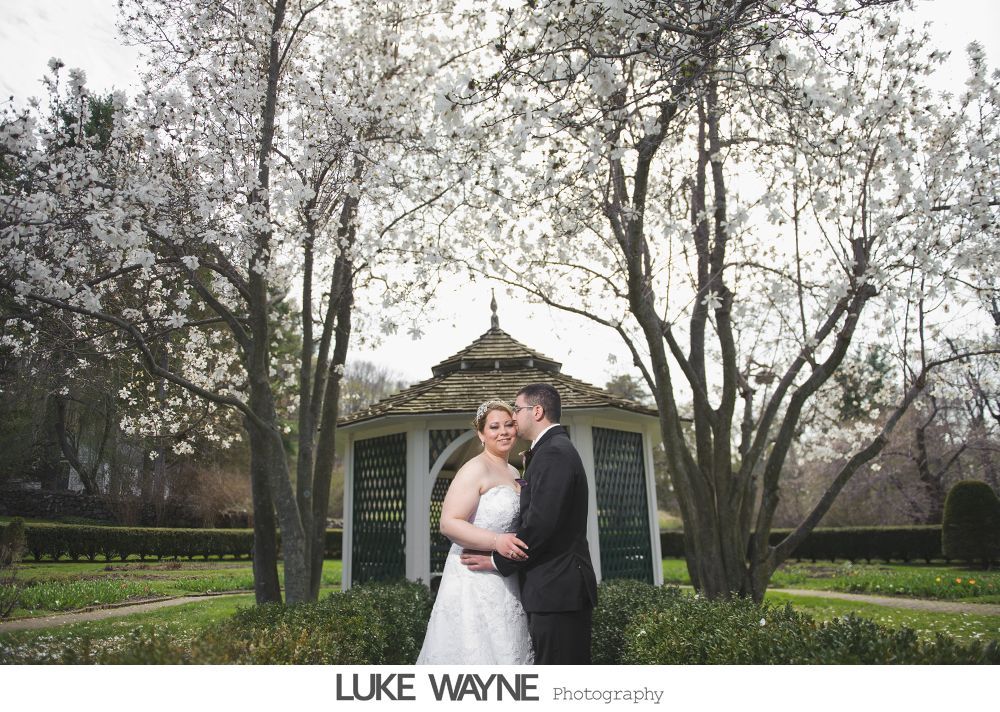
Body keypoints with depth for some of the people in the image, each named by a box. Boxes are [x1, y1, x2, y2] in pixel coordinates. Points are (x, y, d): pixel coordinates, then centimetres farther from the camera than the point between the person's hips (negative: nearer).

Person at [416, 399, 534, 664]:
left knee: (504, 652, 14)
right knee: (473, 652, -2)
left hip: (505, 582, 8)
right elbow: (449, 523, -20)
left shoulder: (513, 472, 14)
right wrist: (496, 541, -29)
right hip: (474, 580, -8)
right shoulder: (476, 469, -12)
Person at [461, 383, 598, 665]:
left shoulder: (553, 453, -15)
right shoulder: (557, 449, 17)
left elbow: (541, 522, -21)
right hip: (559, 588, 10)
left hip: (557, 589, -10)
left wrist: (498, 561, -11)